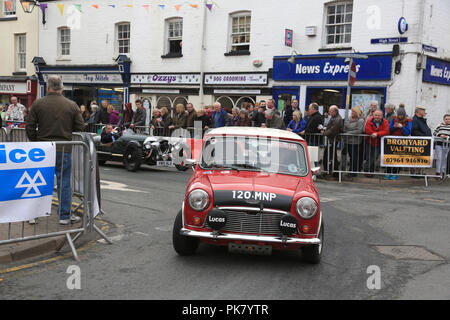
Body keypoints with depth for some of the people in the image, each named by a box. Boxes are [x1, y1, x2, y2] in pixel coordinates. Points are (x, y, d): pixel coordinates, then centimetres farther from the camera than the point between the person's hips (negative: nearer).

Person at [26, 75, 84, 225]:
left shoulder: (37, 104, -2)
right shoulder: (72, 105, -2)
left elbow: (29, 127, -2)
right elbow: (80, 127, 0)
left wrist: (36, 141, 12)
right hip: (64, 149, -1)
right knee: (64, 182, 7)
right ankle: (65, 215, 11)